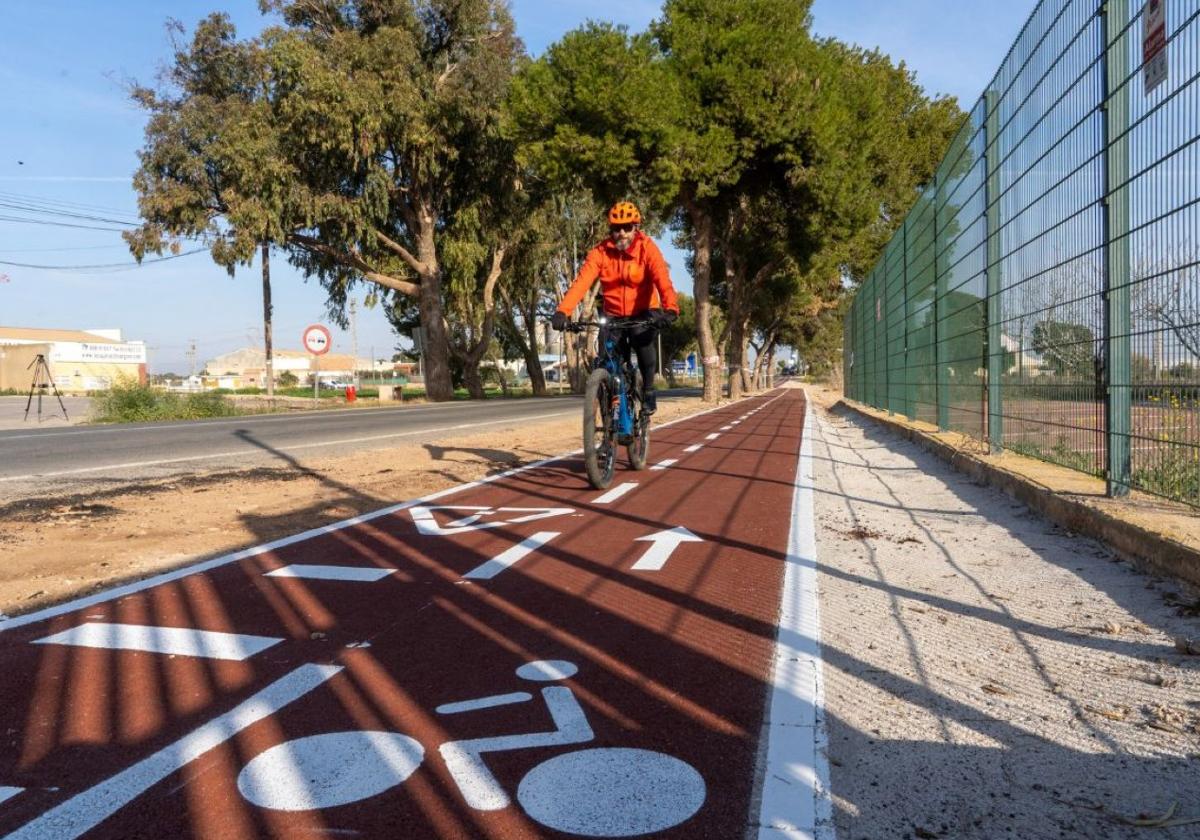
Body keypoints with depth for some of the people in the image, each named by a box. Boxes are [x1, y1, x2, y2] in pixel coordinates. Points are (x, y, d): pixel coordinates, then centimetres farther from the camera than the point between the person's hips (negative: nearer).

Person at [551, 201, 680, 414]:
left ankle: (648, 389, -7)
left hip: (643, 312, -2)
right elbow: (582, 281, -25)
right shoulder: (600, 252, -12)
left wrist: (670, 308, -49)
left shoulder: (647, 249, -16)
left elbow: (662, 280, -30)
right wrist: (562, 311, -40)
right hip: (614, 315, 2)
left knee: (642, 340, -30)